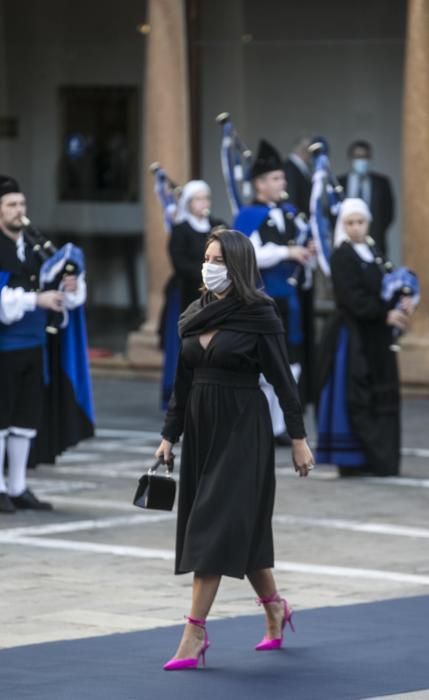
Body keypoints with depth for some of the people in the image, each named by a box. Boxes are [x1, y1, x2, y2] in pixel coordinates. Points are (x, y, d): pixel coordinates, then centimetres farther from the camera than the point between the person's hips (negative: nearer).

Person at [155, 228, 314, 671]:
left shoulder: (259, 315, -9)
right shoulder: (195, 315, 8)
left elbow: (282, 379, -8)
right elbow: (182, 381, 12)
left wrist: (298, 438, -8)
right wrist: (169, 435, 9)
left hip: (242, 429, -6)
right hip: (200, 426, 6)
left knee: (215, 525, -11)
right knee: (242, 526, 13)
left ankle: (195, 634, -11)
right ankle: (274, 606, 33)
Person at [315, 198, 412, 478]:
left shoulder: (371, 255, 14)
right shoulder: (342, 256, -9)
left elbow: (379, 291, 15)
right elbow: (354, 298, -18)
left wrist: (400, 305, -5)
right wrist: (386, 315, -23)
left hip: (374, 339, 8)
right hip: (352, 337, -8)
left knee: (380, 400, 7)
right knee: (354, 401, -6)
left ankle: (377, 460, 12)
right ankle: (352, 461, -2)